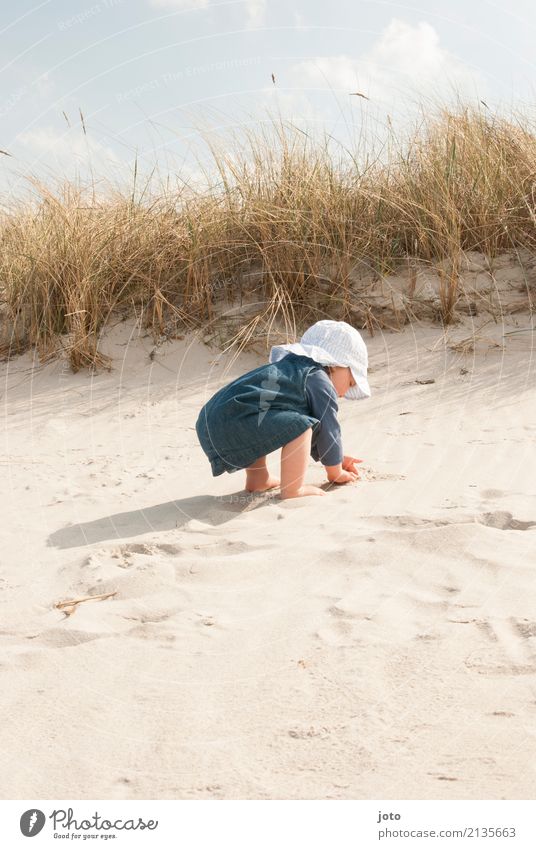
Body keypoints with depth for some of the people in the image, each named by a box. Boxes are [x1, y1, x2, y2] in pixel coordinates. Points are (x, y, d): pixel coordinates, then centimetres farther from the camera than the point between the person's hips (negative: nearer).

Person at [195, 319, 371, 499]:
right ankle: (292, 489, -8)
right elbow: (327, 432, 6)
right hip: (233, 425, -10)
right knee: (300, 425, -15)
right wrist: (336, 472, 23)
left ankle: (257, 477, 27)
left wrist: (336, 459, 47)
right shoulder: (320, 383, 1)